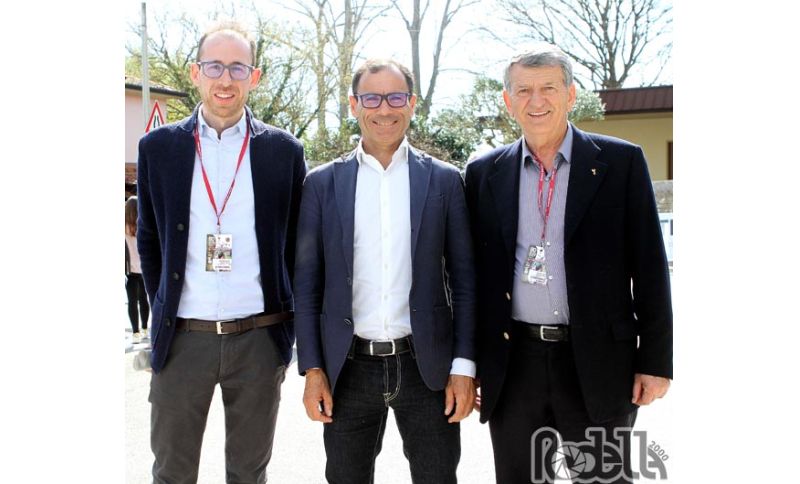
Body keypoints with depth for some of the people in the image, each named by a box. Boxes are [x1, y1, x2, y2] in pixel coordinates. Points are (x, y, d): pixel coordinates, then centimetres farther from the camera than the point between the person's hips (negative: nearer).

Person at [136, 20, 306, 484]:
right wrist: (164, 309, 7)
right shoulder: (159, 147, 3)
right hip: (182, 337, 1)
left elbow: (297, 242, 6)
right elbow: (149, 240, 11)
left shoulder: (284, 150, 1)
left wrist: (286, 317, 5)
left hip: (260, 338, 0)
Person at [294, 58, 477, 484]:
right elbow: (307, 283, 3)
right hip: (348, 369, 1)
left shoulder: (444, 180, 2)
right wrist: (312, 369, -1)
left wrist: (464, 366, -3)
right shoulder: (322, 183, 2)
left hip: (427, 367, 0)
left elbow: (464, 279, 2)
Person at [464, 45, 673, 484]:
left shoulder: (621, 162, -1)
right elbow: (472, 270, 8)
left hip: (598, 362, -2)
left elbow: (649, 265, -1)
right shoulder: (484, 173, 5)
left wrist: (655, 360, -4)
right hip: (512, 363, 2)